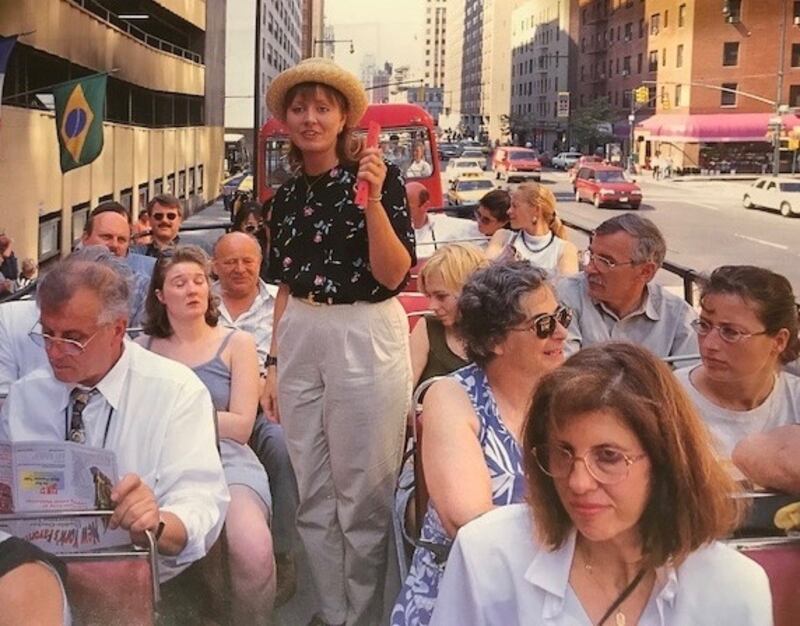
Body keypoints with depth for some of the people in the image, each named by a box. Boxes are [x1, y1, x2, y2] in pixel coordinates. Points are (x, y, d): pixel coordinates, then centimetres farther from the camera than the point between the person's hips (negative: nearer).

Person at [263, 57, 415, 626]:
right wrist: (274, 362, 13)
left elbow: (394, 275, -13)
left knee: (363, 494, 4)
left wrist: (372, 201, -24)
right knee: (312, 491, 13)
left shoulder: (378, 175, -7)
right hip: (301, 339, 6)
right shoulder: (288, 196, 9)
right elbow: (287, 285, 15)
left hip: (366, 338, -6)